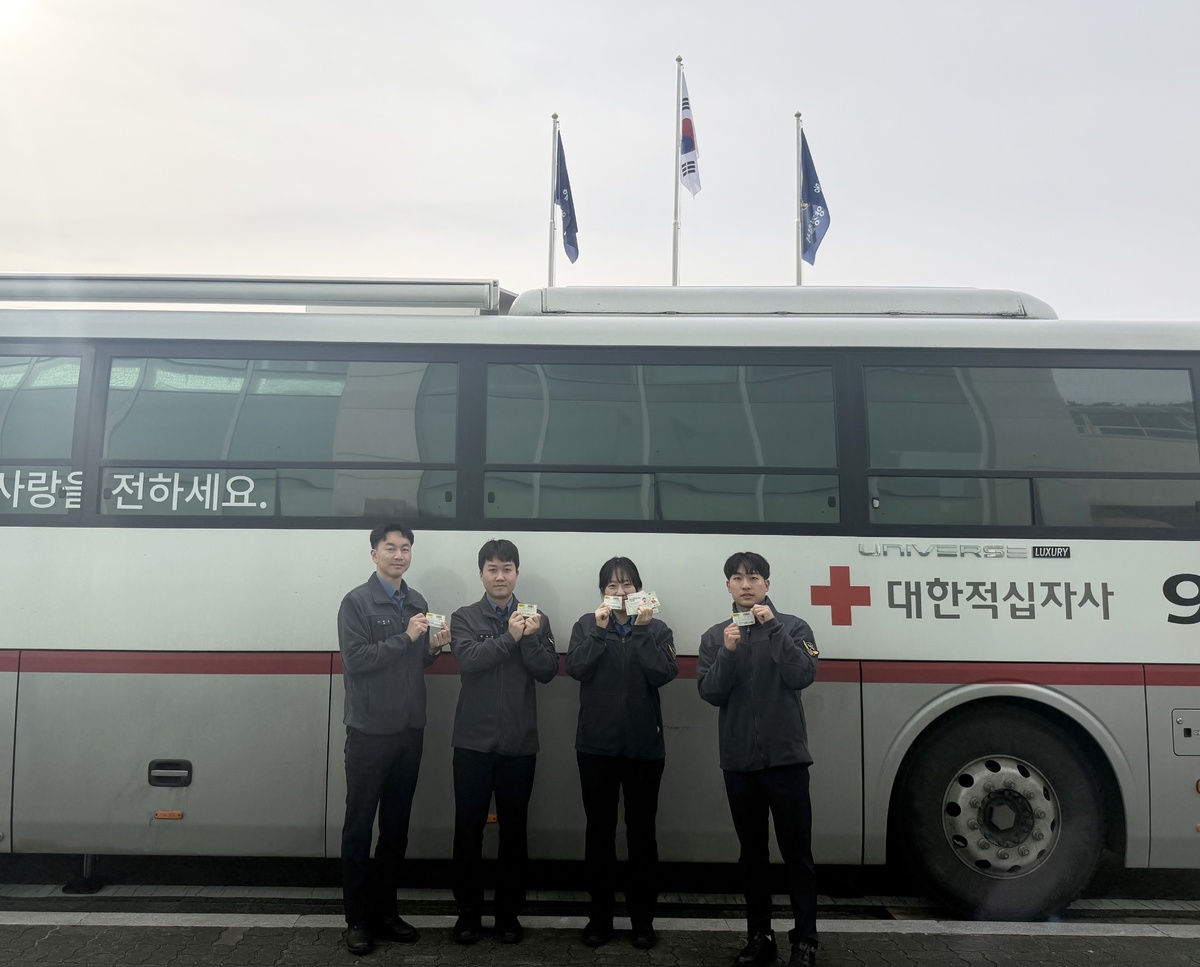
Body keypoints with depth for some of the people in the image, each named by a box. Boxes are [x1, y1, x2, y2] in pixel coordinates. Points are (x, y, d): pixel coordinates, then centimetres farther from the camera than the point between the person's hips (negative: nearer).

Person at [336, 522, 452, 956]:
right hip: (369, 730, -5)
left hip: (410, 729, 6)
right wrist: (406, 637, -19)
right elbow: (354, 660, -16)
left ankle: (385, 910, 23)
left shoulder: (417, 602, 10)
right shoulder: (356, 602, -7)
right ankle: (358, 918, 14)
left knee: (396, 826, 12)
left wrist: (433, 647, -4)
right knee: (359, 825, 3)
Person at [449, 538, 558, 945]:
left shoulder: (536, 620, 6)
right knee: (468, 828, 6)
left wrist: (529, 637, -18)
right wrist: (509, 637, -20)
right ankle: (468, 910, 21)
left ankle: (509, 912, 23)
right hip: (473, 741, -1)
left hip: (519, 743, 1)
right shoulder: (464, 618, 2)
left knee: (514, 829, 9)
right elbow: (468, 659, -15)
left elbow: (547, 671, -4)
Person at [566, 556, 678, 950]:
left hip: (643, 743, 0)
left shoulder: (657, 629, 5)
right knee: (599, 829, 7)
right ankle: (600, 915, 18)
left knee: (641, 830, 5)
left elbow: (663, 674, -12)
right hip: (597, 743, 1)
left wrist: (642, 629, -15)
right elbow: (575, 668, -10)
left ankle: (643, 918, 17)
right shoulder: (586, 625, 6)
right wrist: (600, 630, -16)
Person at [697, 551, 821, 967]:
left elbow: (802, 677, -13)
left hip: (786, 757, -2)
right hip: (739, 761, 3)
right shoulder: (715, 636, 8)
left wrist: (773, 627, -17)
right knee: (752, 853, 11)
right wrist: (728, 652, -17)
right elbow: (709, 693, -2)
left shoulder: (792, 627, 1)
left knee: (797, 853, 1)